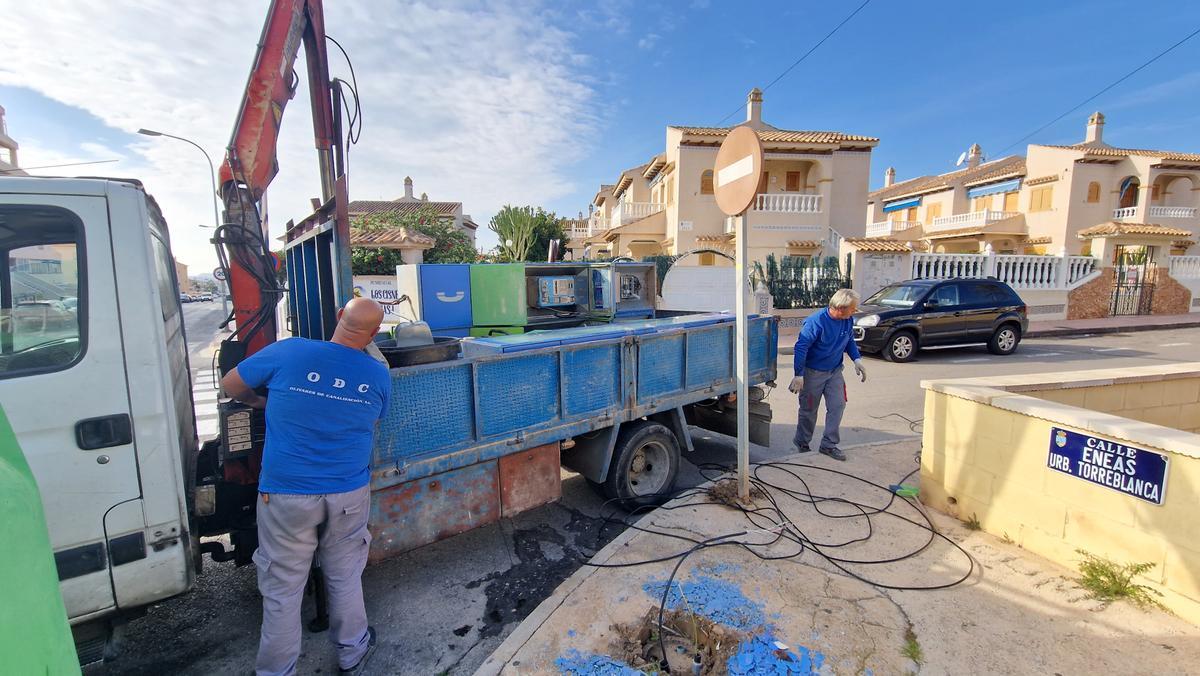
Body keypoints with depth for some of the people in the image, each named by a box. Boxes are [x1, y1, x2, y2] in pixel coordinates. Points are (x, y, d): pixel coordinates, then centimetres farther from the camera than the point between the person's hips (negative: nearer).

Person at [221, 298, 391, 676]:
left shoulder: (287, 353, -12)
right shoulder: (379, 376, -5)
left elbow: (230, 384, 4)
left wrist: (262, 403, 23)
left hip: (286, 495, -1)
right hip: (350, 494, 2)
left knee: (282, 591, 15)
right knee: (345, 577, 20)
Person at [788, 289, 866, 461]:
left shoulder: (848, 321, -6)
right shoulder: (816, 322, -25)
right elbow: (801, 347, -23)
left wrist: (857, 359, -2)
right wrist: (798, 375, -24)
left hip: (835, 371, 6)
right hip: (813, 372, -5)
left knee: (838, 405, 0)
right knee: (809, 410, 6)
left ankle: (829, 444, 14)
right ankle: (801, 443, 25)